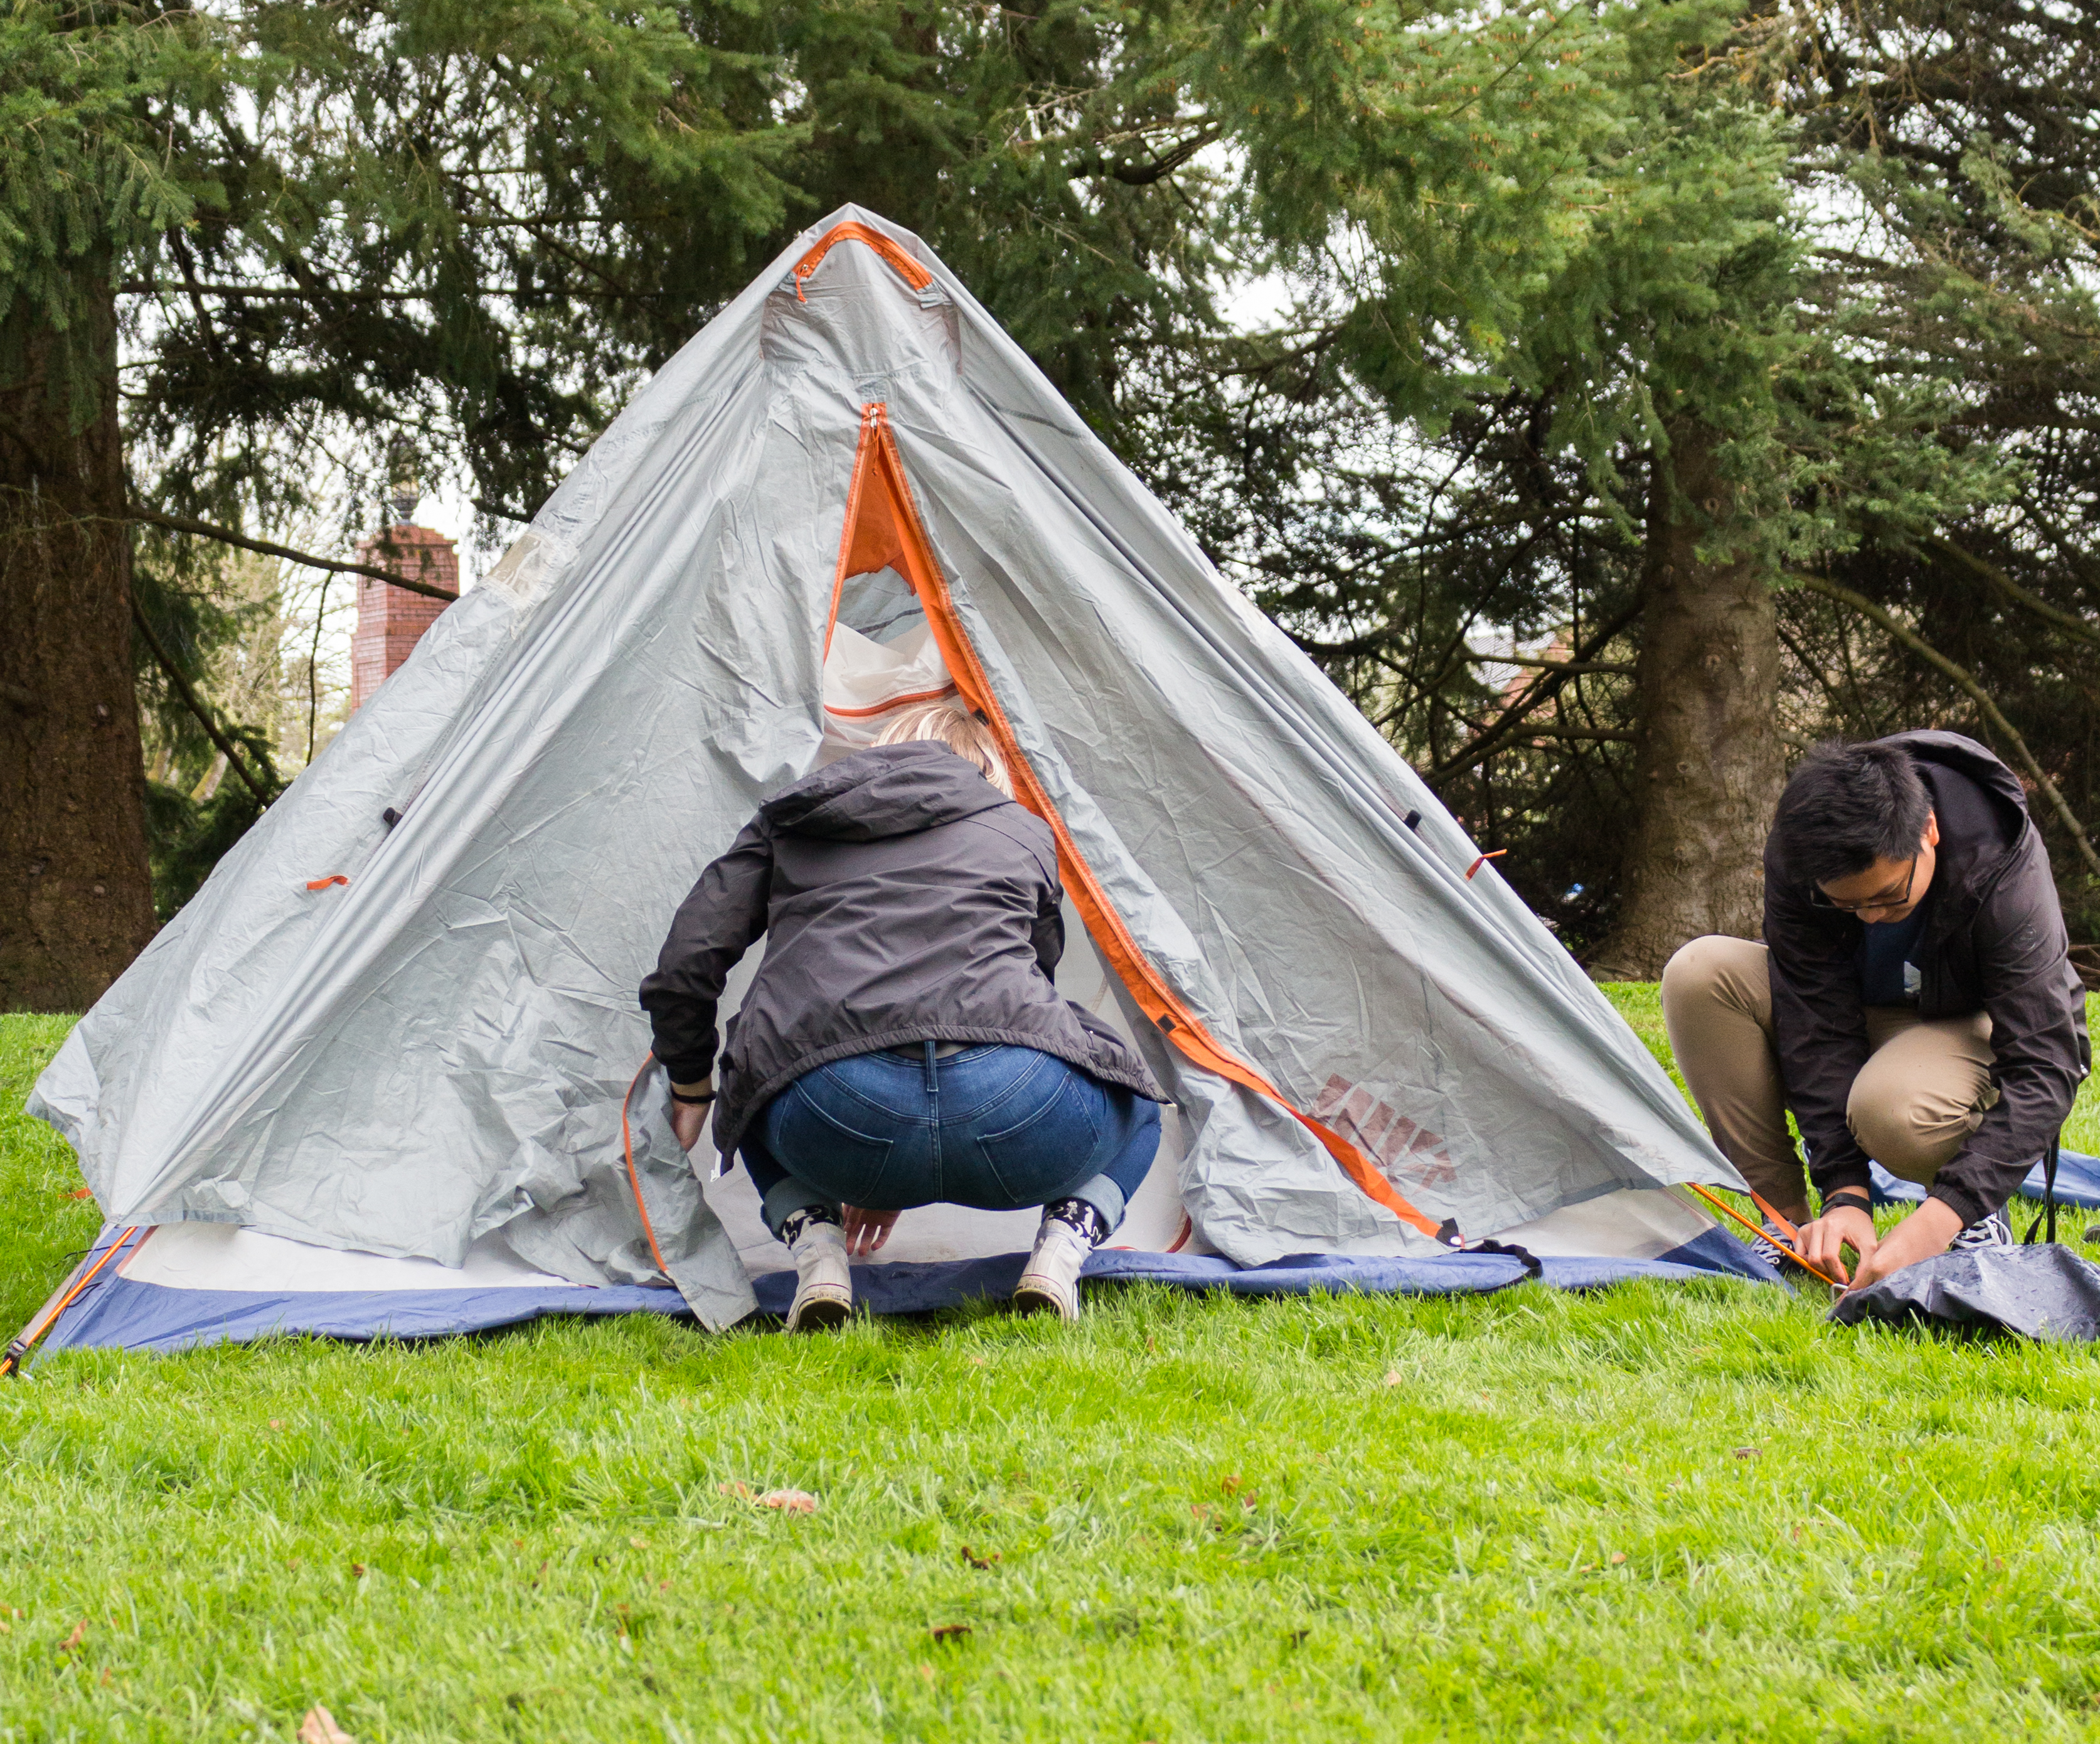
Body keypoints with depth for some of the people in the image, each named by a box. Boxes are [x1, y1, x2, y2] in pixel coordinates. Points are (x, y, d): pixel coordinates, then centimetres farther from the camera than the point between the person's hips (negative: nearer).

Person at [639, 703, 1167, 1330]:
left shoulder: (789, 824, 28)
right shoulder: (1024, 833, 29)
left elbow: (684, 971, 20)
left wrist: (691, 1088, 40)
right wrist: (903, 1179, 42)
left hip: (835, 1133, 0)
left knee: (763, 1111, 40)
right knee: (1134, 1106, 36)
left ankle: (818, 1256, 8)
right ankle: (1060, 1252, 5)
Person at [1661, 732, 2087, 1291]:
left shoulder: (2005, 868, -34)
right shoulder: (1797, 857, -26)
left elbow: (2043, 1072, -35)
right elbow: (1816, 1025, -24)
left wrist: (1937, 1220, -46)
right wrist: (1845, 1193, -35)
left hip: (1977, 1029, -4)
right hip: (1858, 1015, 4)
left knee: (1889, 1106, -40)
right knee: (1699, 974, -24)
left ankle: (1979, 1215, -5)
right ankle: (1788, 1218, -15)